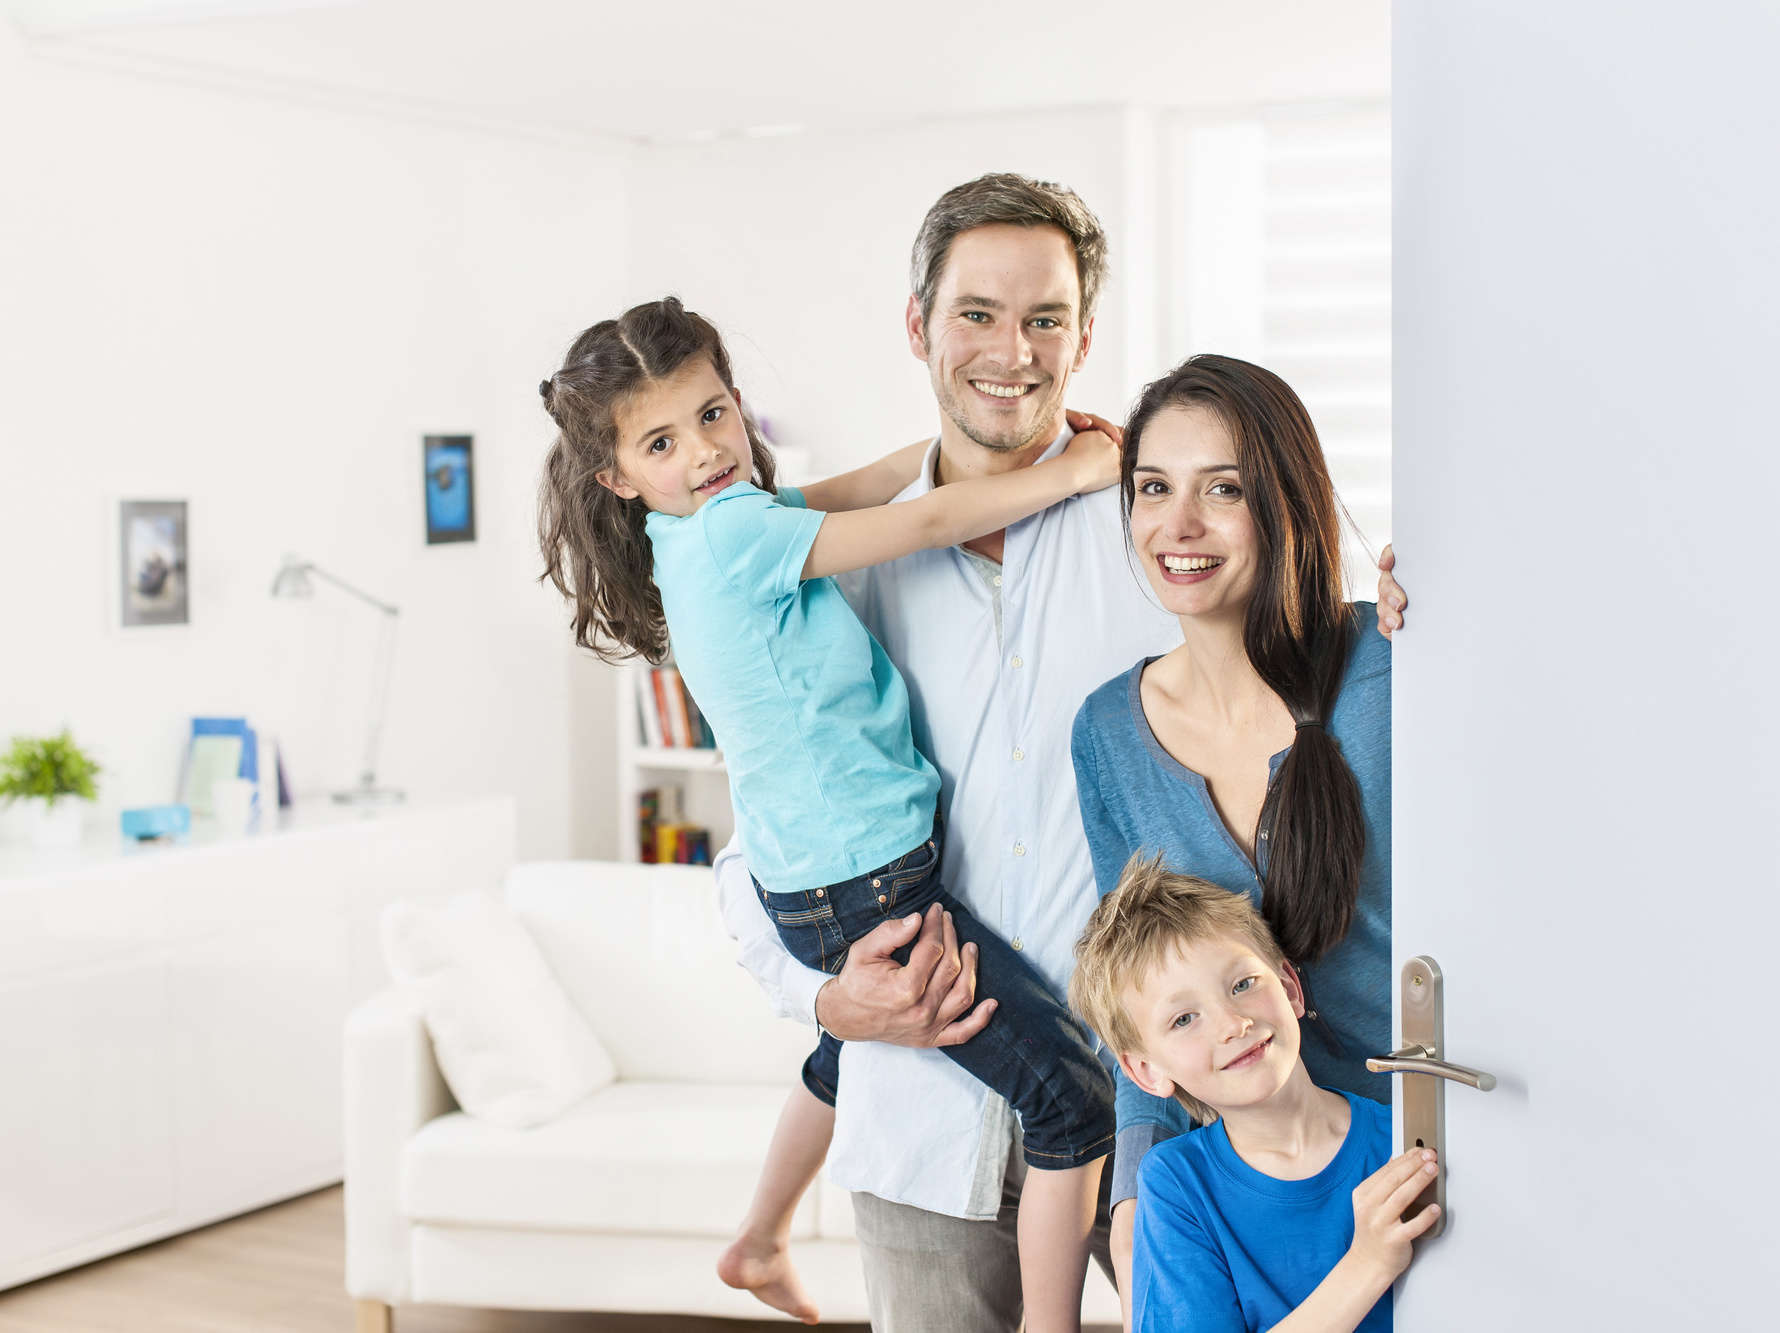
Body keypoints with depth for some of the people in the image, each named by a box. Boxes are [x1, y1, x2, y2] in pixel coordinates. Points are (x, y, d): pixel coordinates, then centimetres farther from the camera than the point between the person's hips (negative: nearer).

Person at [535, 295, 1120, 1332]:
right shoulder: (734, 534, -22)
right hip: (869, 891, -10)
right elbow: (925, 524, -22)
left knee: (850, 1054, 37)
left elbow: (854, 490, 11)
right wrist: (1072, 471, -11)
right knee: (1076, 1097, -9)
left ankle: (763, 1244, 54)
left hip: (816, 875, 10)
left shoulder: (710, 526, 4)